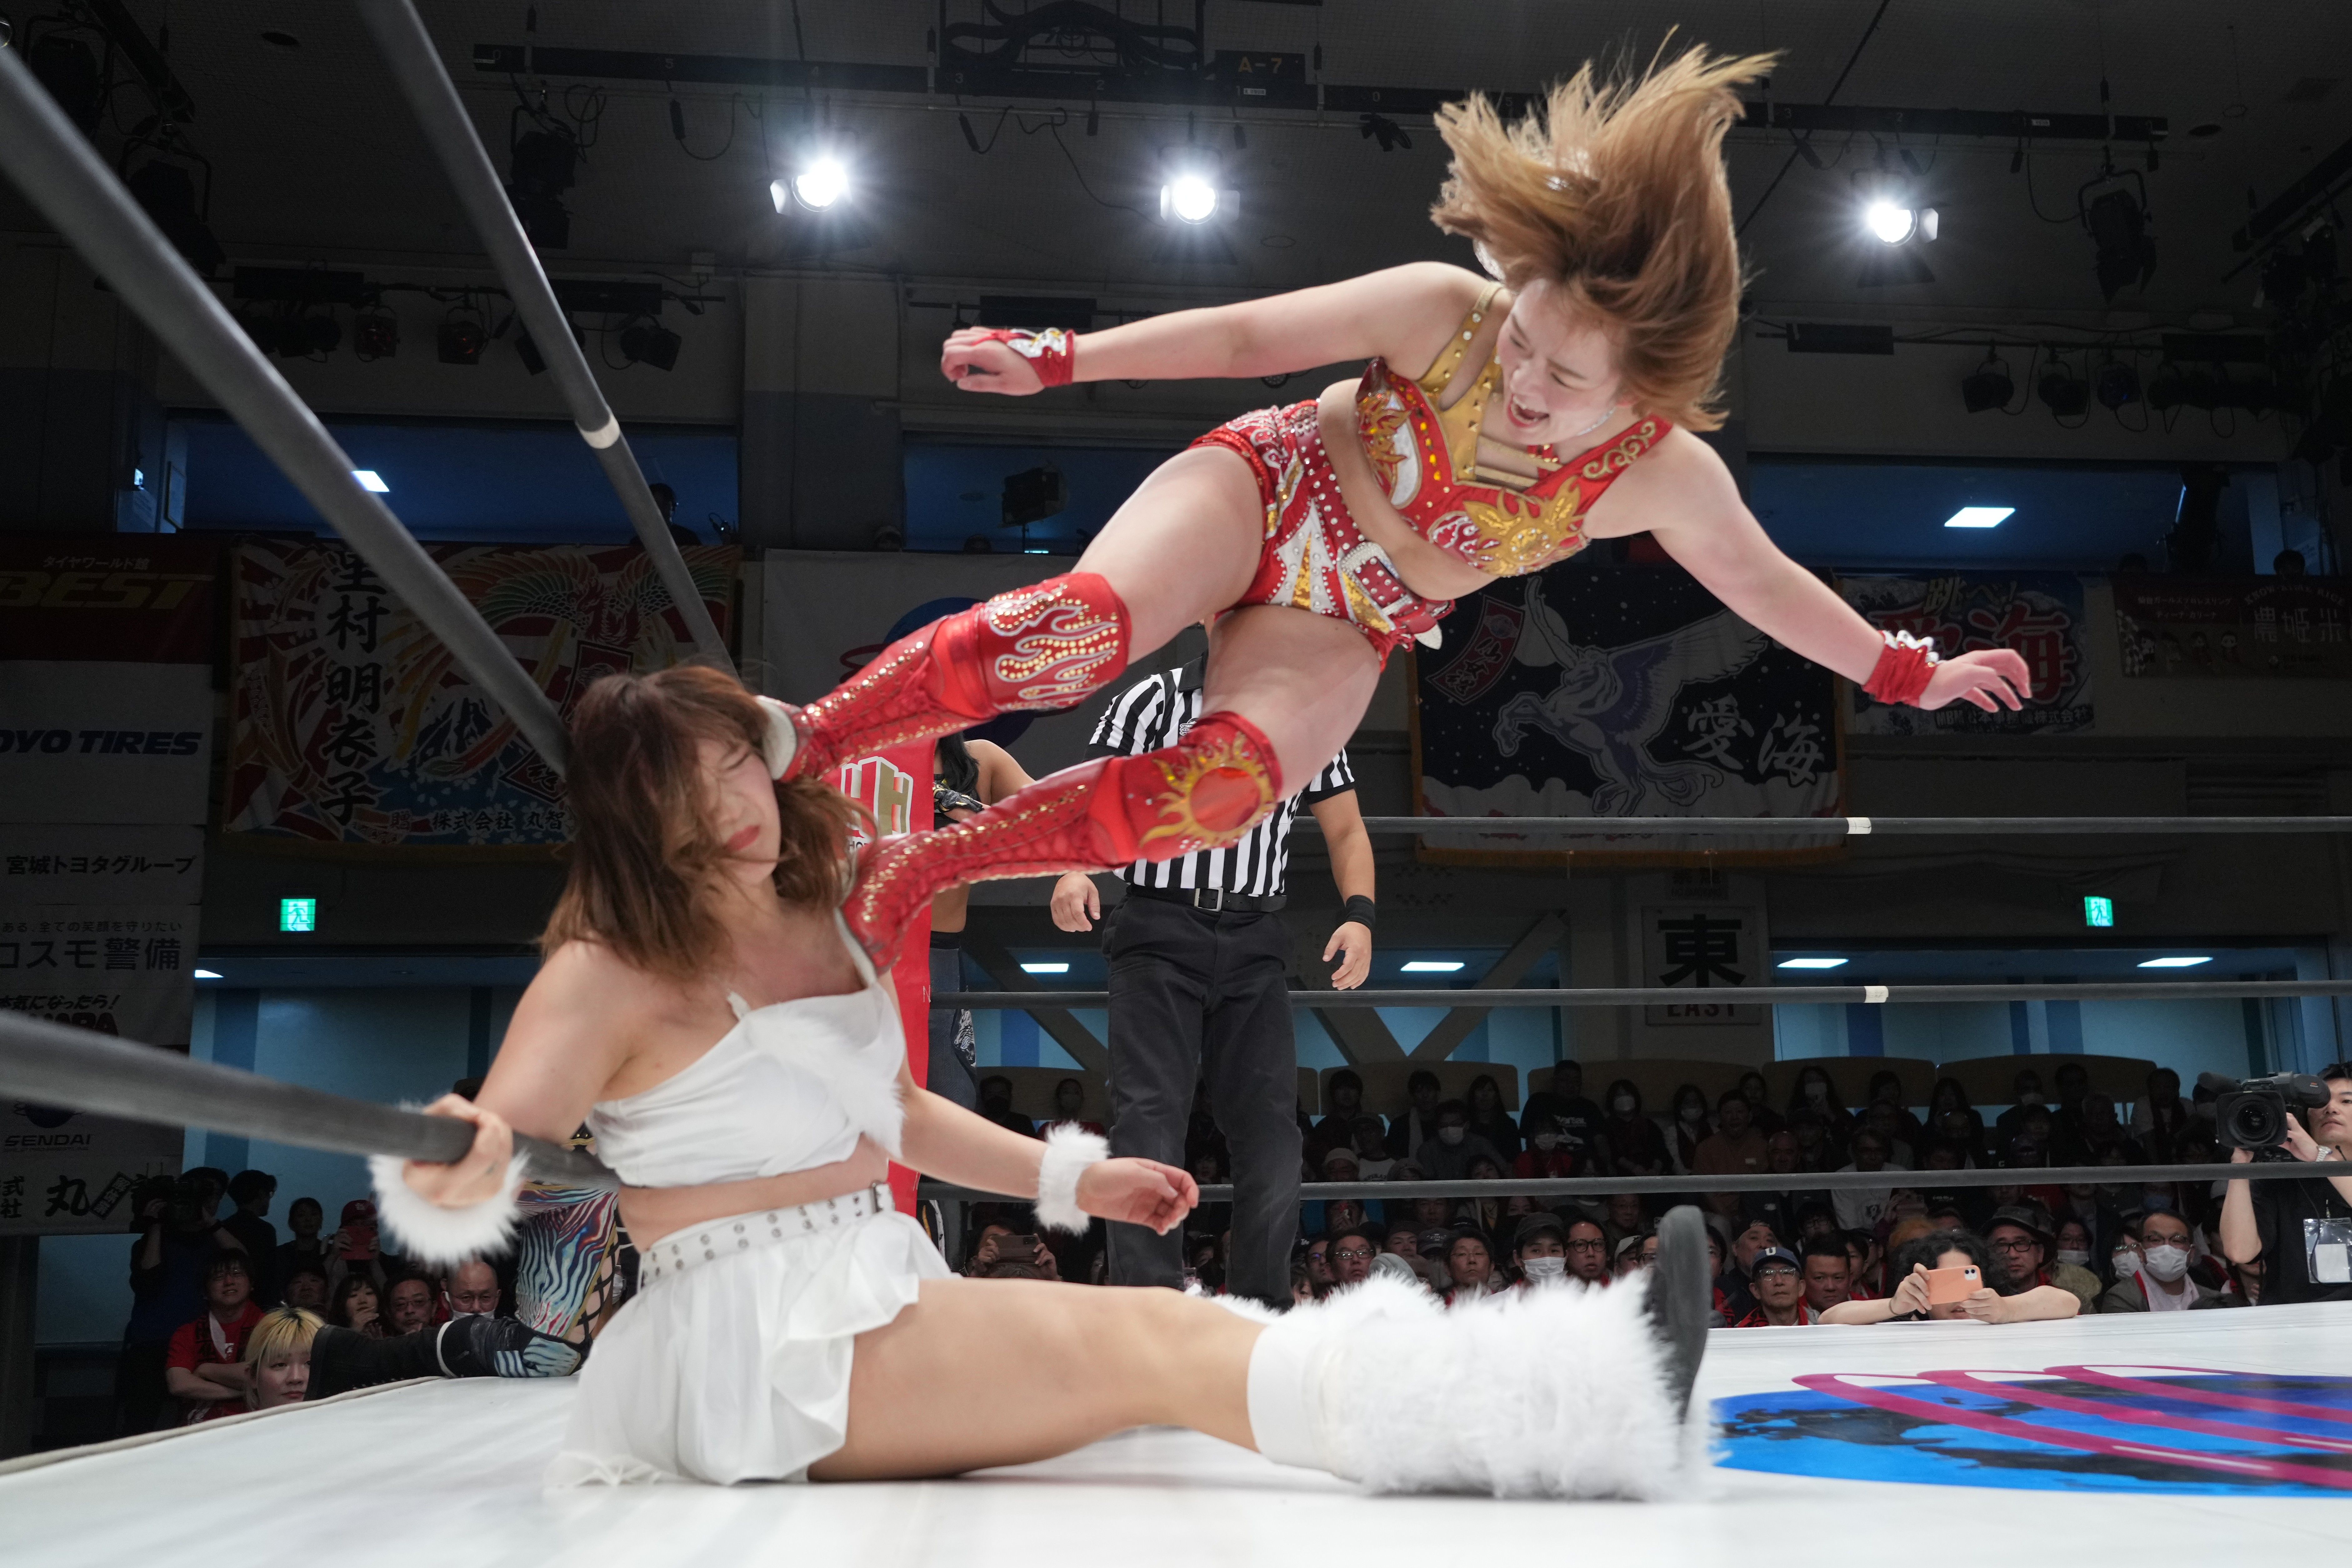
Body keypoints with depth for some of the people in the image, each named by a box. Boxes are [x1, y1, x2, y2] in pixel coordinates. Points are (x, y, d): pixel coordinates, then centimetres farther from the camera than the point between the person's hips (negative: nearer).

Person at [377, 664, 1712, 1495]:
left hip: (881, 1299, 9)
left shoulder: (817, 912, 13)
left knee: (1168, 1322, -7)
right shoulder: (609, 980, -9)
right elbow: (497, 1130, -21)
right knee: (1135, 1344, -23)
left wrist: (1072, 1178, 20)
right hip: (761, 1349, -9)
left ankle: (1573, 1389, -14)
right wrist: (458, 1172, -45)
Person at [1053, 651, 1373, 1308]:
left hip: (1255, 941, 3)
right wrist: (1073, 868, -25)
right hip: (1160, 932, -3)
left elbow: (1346, 830, 16)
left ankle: (1264, 1309, 9)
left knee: (1269, 1121, 0)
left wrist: (1360, 914, -2)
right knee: (1149, 1114, -12)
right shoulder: (1152, 700, 4)